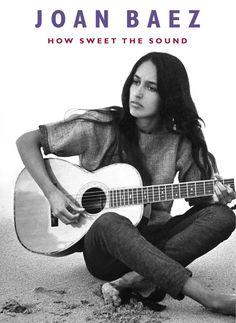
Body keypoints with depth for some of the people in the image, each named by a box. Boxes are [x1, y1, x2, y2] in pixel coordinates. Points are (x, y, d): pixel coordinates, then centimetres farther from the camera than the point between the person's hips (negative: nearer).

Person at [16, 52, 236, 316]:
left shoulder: (181, 143, 0)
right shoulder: (99, 128, -8)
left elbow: (197, 198, 9)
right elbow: (27, 141, -3)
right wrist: (51, 193, -15)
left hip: (153, 242, 3)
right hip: (103, 251, -3)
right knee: (110, 223, -38)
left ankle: (135, 279, -30)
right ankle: (212, 300, -39)